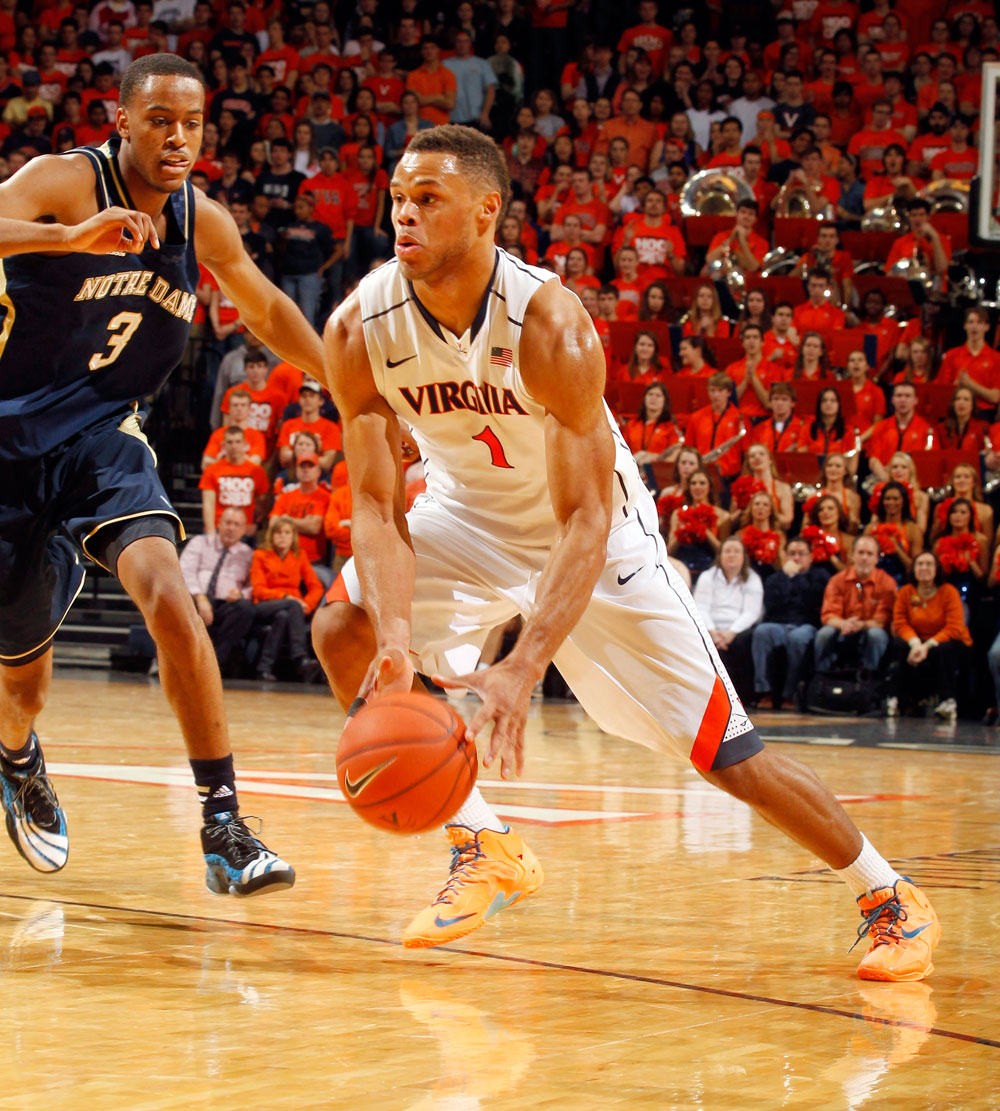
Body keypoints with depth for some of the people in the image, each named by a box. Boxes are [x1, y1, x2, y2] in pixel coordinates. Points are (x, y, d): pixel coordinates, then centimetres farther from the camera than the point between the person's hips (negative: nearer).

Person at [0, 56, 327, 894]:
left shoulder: (202, 221, 1)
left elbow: (269, 311, 20)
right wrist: (71, 237, -51)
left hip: (101, 435, 3)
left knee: (169, 598, -26)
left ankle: (223, 823, -22)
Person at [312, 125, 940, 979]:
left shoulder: (548, 321, -33)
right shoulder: (361, 329, -22)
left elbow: (585, 518, -33)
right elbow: (376, 503, -20)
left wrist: (524, 668, -45)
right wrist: (397, 637, -39)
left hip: (594, 528, -4)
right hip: (470, 516, 4)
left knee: (723, 748, -6)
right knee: (344, 630, -20)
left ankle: (890, 897, 14)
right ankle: (486, 850, -4)